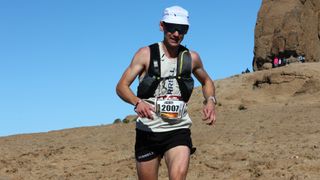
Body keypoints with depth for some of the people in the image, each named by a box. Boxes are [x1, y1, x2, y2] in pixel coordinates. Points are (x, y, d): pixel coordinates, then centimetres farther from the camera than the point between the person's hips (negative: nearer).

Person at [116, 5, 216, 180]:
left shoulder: (192, 58, 4)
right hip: (148, 131, 0)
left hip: (178, 131, 0)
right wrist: (137, 102, -27)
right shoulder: (146, 54, -3)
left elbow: (207, 82, 23)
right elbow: (121, 86, -6)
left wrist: (210, 101, 1)